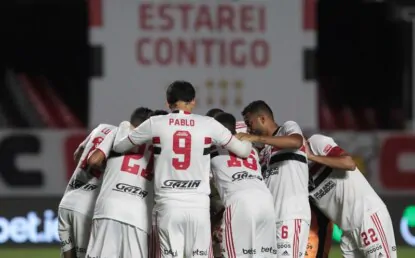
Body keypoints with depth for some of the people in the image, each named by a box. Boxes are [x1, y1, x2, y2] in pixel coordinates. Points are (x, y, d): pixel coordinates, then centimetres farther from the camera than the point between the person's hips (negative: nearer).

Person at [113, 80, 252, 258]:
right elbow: (243, 151, 11)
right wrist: (248, 140, 35)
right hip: (198, 205, 0)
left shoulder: (156, 124, 2)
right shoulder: (209, 125, 2)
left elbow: (118, 147, 15)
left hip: (168, 205, 0)